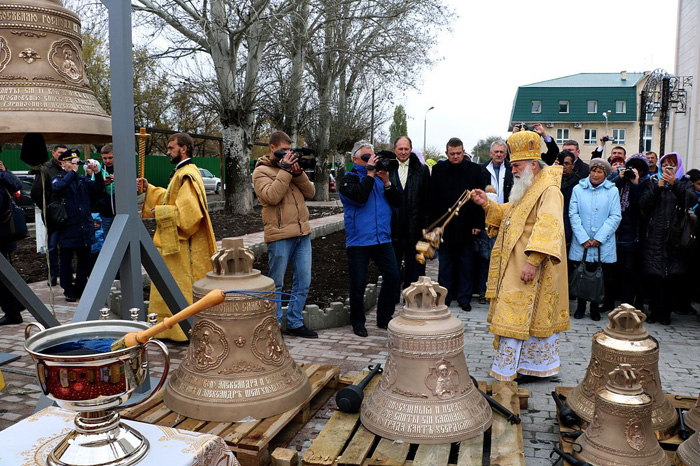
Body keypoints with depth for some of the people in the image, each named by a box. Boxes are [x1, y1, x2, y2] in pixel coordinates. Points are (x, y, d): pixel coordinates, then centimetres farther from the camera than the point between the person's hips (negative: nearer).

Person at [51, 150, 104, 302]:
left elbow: (99, 188, -2)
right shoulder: (58, 179, 1)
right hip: (68, 229, -4)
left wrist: (97, 172, -16)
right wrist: (72, 172, -22)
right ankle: (69, 290, 17)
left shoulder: (83, 179, 12)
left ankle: (81, 289, 23)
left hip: (85, 228, 4)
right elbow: (57, 187, -22)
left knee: (85, 261, 10)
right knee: (66, 261, 5)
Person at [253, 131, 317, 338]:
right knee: (277, 284, 3)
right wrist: (285, 171, -15)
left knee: (303, 282, 10)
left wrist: (298, 173, -5)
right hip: (280, 235, -6)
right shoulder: (261, 171, -1)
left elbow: (310, 193, 8)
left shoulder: (291, 166, 16)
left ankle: (295, 323, 22)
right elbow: (272, 196, -18)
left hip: (302, 233, 6)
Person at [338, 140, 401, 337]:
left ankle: (384, 318, 18)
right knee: (358, 283, 1)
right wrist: (370, 173, -13)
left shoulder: (380, 177, 15)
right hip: (358, 240, -4)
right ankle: (358, 322, 18)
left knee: (393, 276, 0)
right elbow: (359, 197, -20)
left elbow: (397, 203, 8)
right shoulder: (349, 179, 1)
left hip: (382, 238, 4)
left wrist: (387, 182, -5)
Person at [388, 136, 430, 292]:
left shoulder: (422, 170, 4)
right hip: (393, 227, 0)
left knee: (413, 266, 9)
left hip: (414, 227, 0)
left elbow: (427, 200, 2)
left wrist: (426, 225, -3)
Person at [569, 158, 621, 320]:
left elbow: (615, 217, -1)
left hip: (603, 244, 0)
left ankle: (595, 308, 19)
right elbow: (573, 214, 0)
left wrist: (599, 238, -9)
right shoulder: (578, 189, 5)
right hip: (581, 243, 0)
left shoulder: (612, 191, 4)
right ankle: (581, 307, 19)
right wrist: (583, 238, -9)